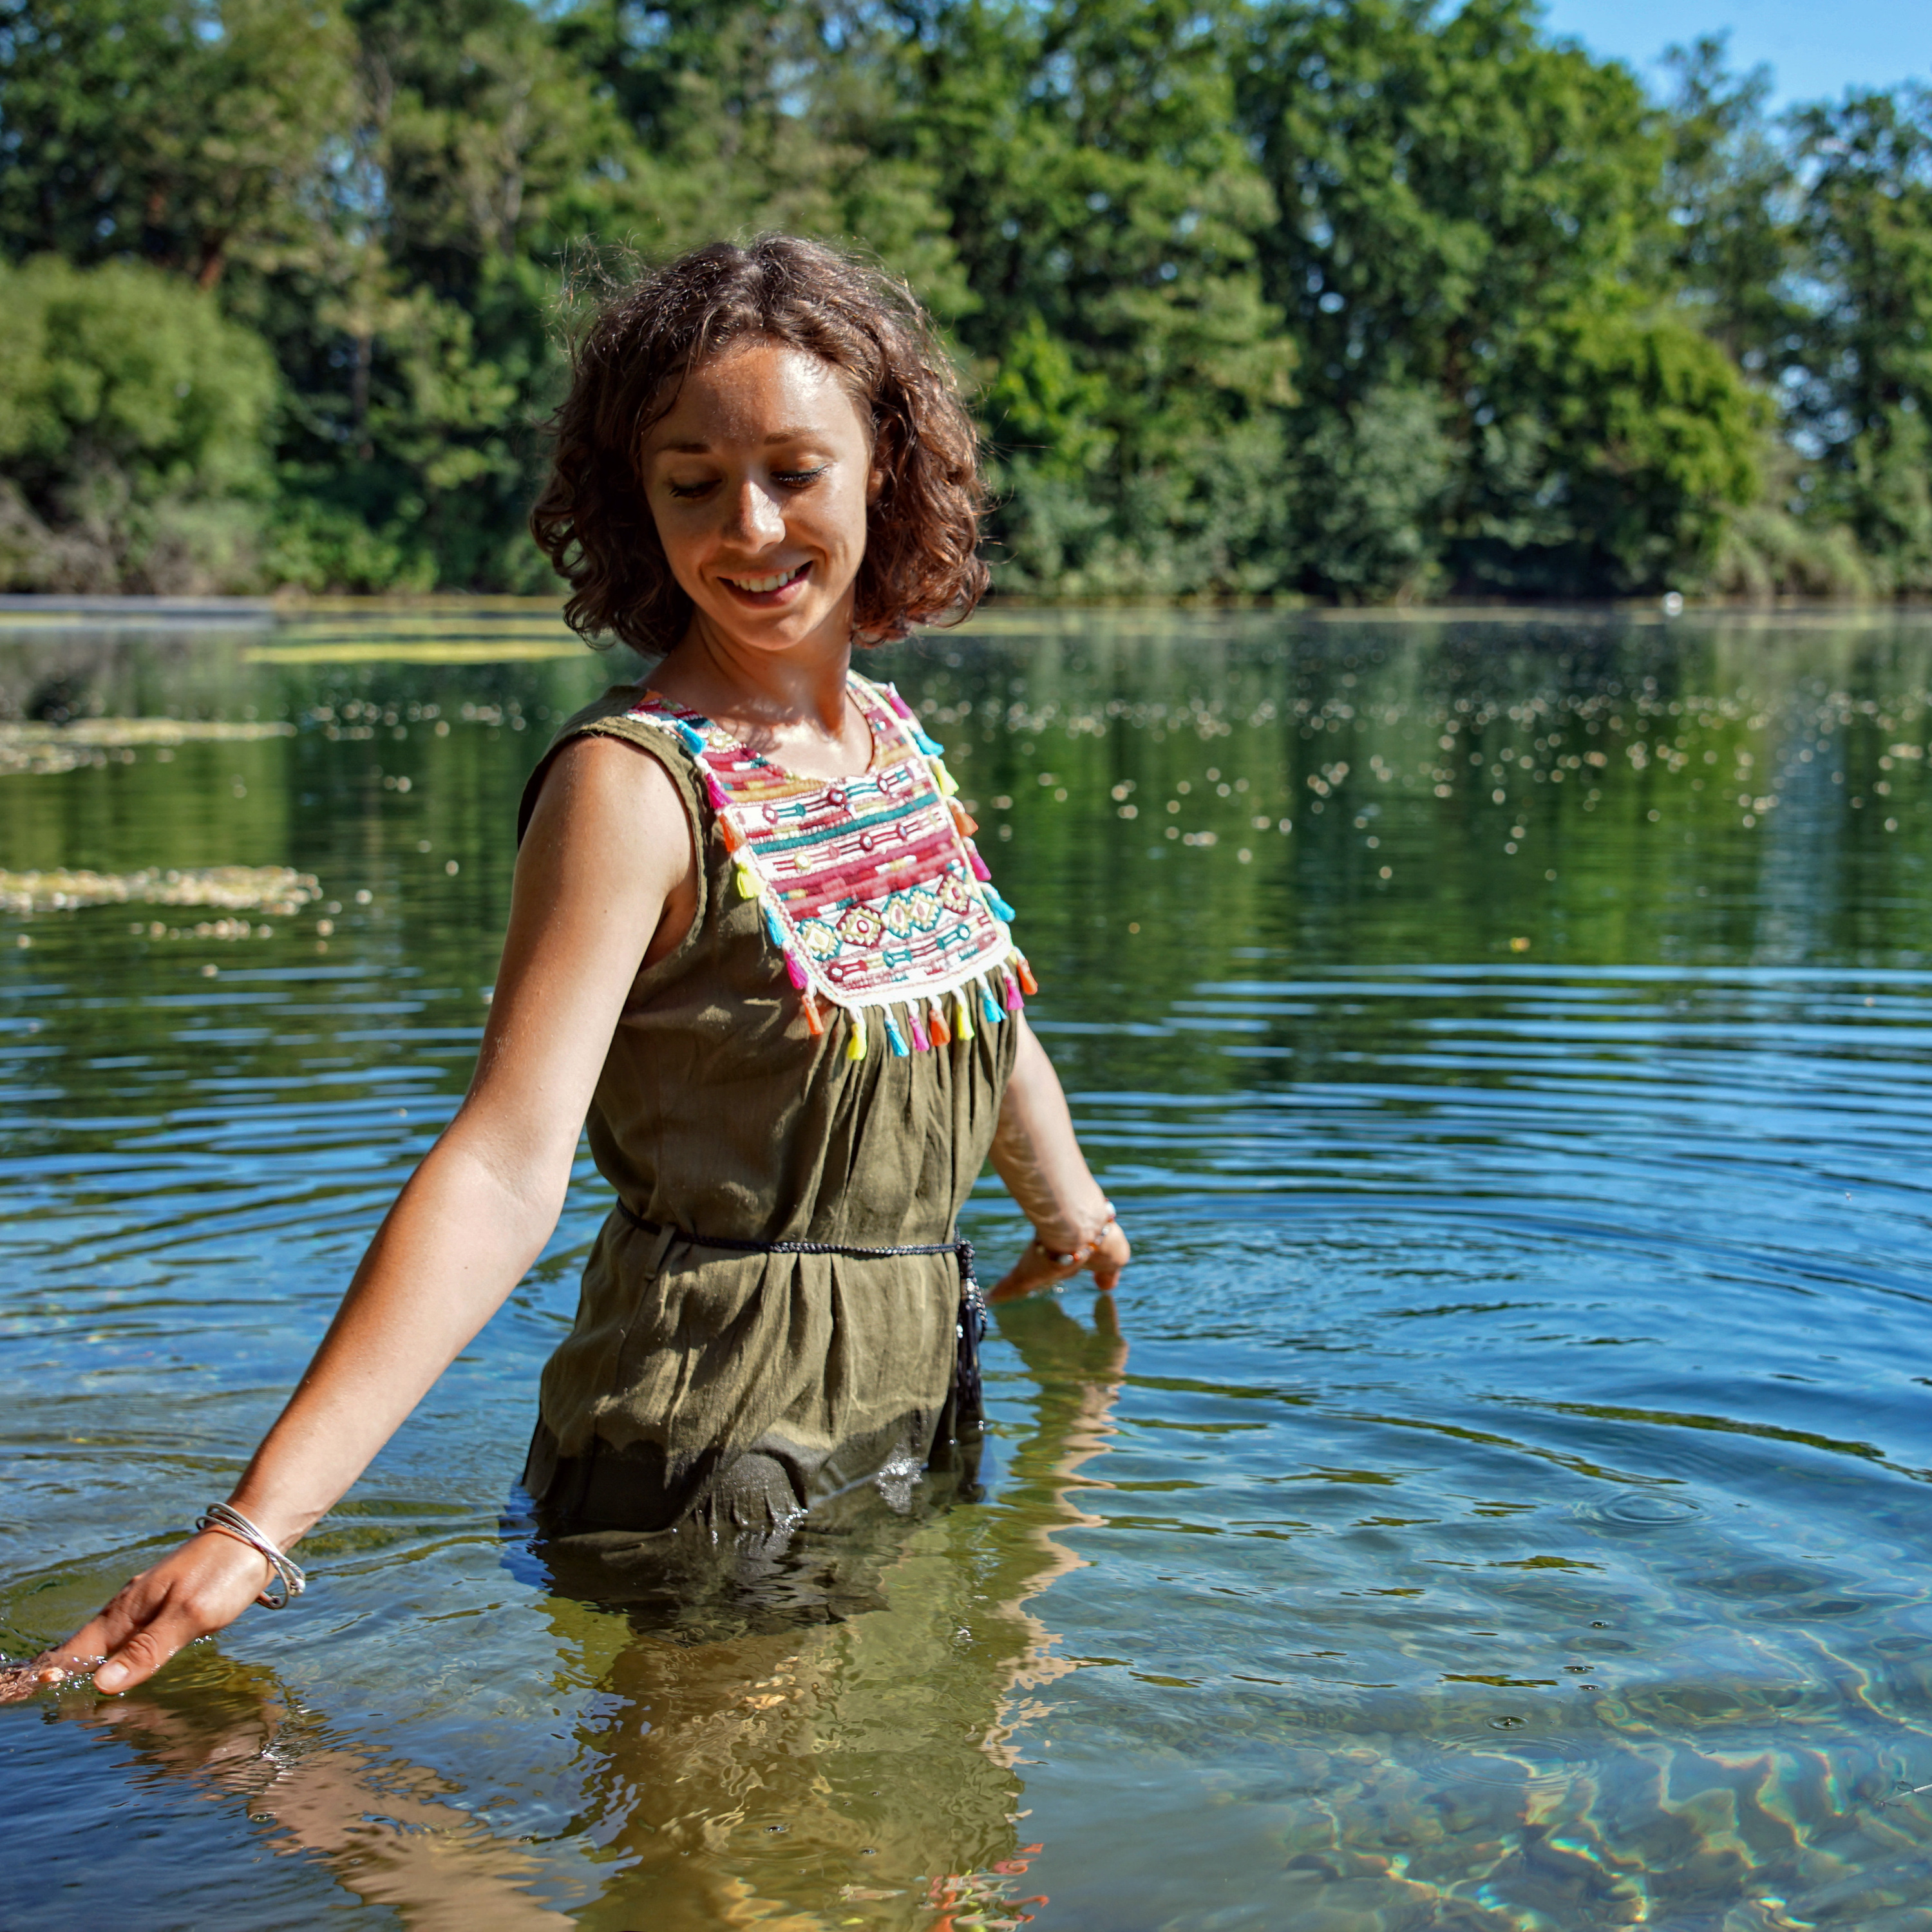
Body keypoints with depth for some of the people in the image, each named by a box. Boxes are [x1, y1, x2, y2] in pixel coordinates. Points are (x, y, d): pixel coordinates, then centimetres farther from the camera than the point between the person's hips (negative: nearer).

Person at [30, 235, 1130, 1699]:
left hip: (924, 1398, 7)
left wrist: (1073, 1225, 37)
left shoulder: (898, 740, 4)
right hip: (713, 1431, -7)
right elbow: (505, 1165, -27)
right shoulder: (635, 784, -18)